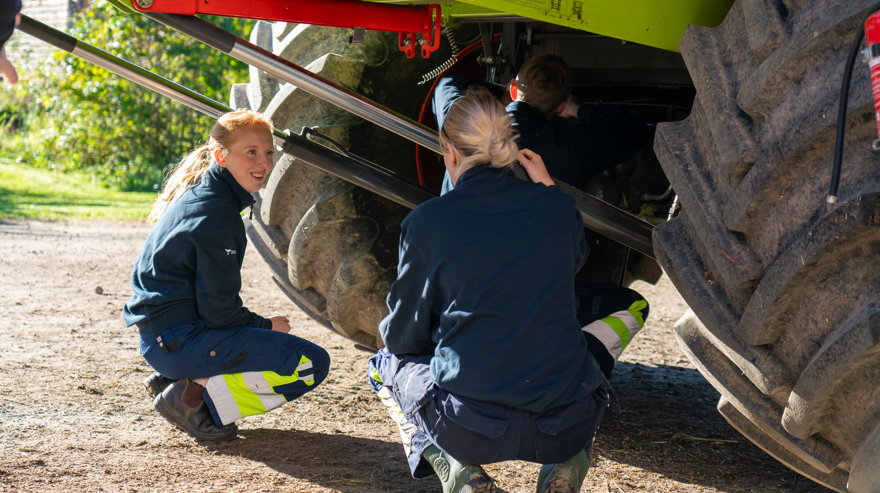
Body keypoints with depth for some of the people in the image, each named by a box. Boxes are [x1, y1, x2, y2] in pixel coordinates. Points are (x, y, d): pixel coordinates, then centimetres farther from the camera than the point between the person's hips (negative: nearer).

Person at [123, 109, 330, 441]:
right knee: (312, 364, -13)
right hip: (180, 339, -10)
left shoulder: (198, 195, 13)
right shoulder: (215, 213, -17)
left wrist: (260, 326, 15)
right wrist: (266, 326, 1)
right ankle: (196, 398, -13)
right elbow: (219, 311, -16)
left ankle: (171, 381, 14)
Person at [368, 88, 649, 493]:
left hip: (470, 431, -2)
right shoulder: (557, 206, 4)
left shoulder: (427, 221, -3)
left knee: (387, 365, 29)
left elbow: (402, 338, 7)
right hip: (564, 429, 3)